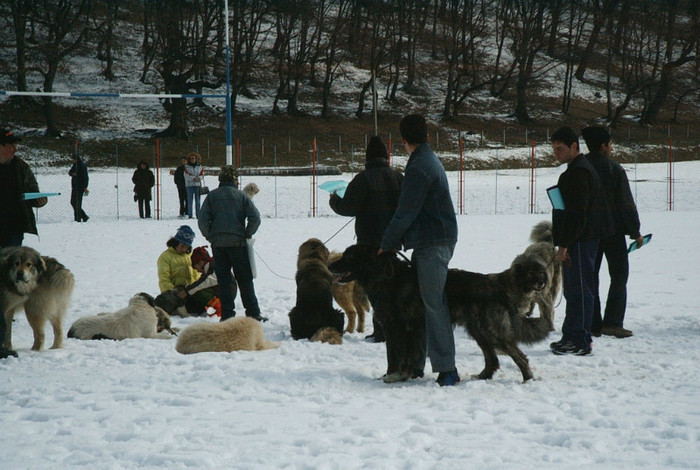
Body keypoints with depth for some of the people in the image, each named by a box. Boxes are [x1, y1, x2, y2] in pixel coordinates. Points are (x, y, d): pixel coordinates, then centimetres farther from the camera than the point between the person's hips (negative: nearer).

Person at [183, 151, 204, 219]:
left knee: (197, 200, 0)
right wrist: (194, 178, -18)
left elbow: (202, 175, 4)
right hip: (189, 185, -1)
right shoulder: (186, 167, 5)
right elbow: (187, 175, -6)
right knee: (190, 200, -4)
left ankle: (198, 215, 3)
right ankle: (190, 215, -3)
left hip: (198, 185, 1)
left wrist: (198, 178, -18)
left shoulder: (200, 167, 11)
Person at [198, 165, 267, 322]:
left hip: (217, 244, 1)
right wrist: (247, 234, 6)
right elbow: (255, 217, -7)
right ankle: (253, 314, 6)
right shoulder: (240, 195, 3)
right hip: (238, 242, -1)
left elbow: (203, 220, -4)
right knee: (245, 279, 6)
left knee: (223, 280, 6)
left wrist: (209, 236, 9)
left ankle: (227, 315, 2)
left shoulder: (212, 196, 5)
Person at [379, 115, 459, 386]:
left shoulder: (419, 167, -14)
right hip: (435, 241, 10)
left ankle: (446, 369, -11)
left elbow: (406, 212, -15)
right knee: (416, 302, 13)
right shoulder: (430, 160, 18)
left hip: (433, 244, -10)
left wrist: (387, 243, -4)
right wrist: (394, 240, 17)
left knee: (433, 305, -10)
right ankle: (414, 363, 18)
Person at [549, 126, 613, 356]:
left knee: (578, 290, -7)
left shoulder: (579, 173, -16)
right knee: (574, 290, 14)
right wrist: (563, 243, 20)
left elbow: (576, 213, -21)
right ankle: (572, 337, 20)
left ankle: (579, 341, -5)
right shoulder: (579, 170, 19)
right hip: (581, 240, 11)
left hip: (580, 241, -11)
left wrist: (564, 244, -20)